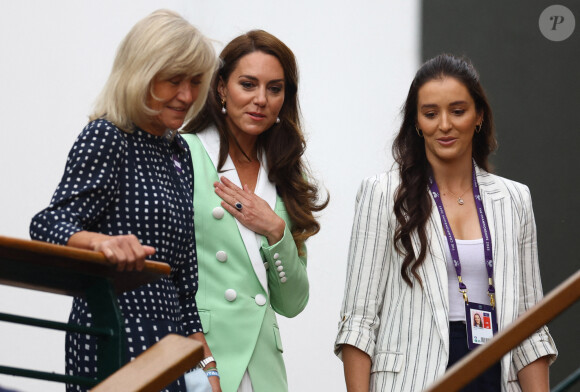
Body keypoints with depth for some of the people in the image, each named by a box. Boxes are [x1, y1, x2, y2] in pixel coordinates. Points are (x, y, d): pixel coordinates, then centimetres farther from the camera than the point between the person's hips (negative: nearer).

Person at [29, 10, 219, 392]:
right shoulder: (105, 137, -5)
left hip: (165, 338, 8)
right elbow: (49, 225, -17)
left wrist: (205, 360, 16)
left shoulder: (178, 150, 19)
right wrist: (101, 242, -38)